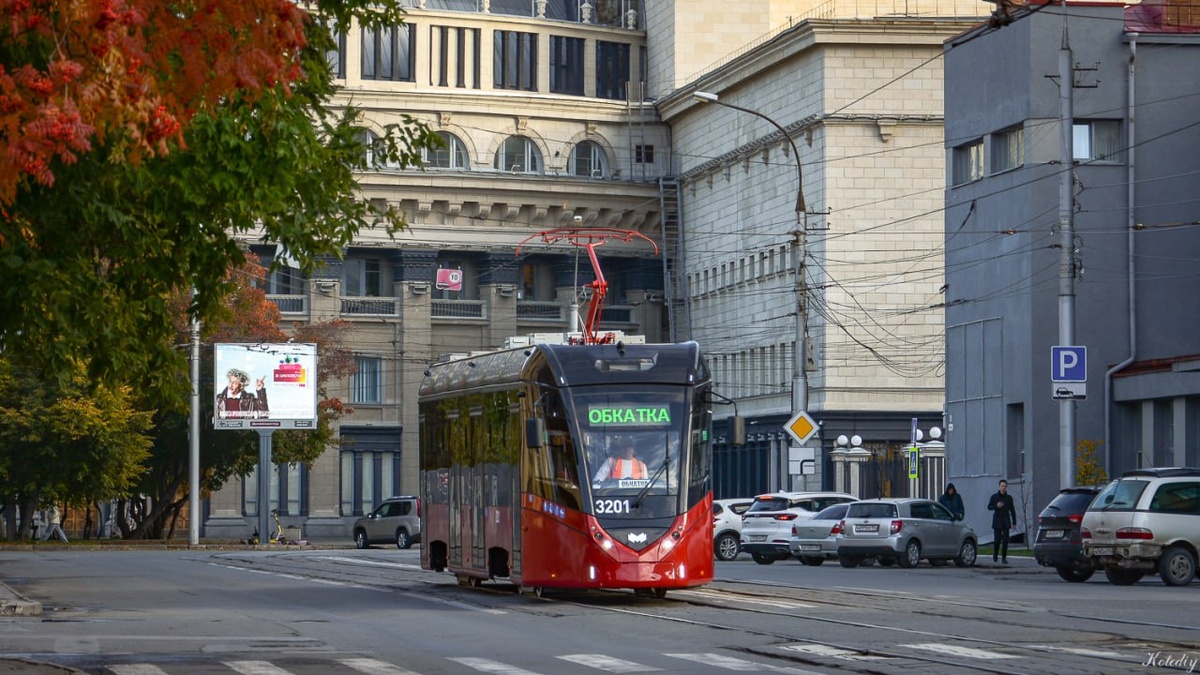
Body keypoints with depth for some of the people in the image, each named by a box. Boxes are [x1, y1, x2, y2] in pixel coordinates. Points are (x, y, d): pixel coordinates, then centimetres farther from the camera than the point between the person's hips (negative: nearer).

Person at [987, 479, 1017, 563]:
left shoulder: (1009, 498, 8)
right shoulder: (994, 497, 3)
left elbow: (1012, 510, 11)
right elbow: (989, 507, 2)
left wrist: (1014, 522, 7)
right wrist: (996, 506, -19)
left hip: (1006, 522, 1)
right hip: (997, 522, -1)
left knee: (1005, 540, -5)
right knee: (997, 540, -7)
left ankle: (1004, 557, 2)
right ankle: (995, 554, 18)